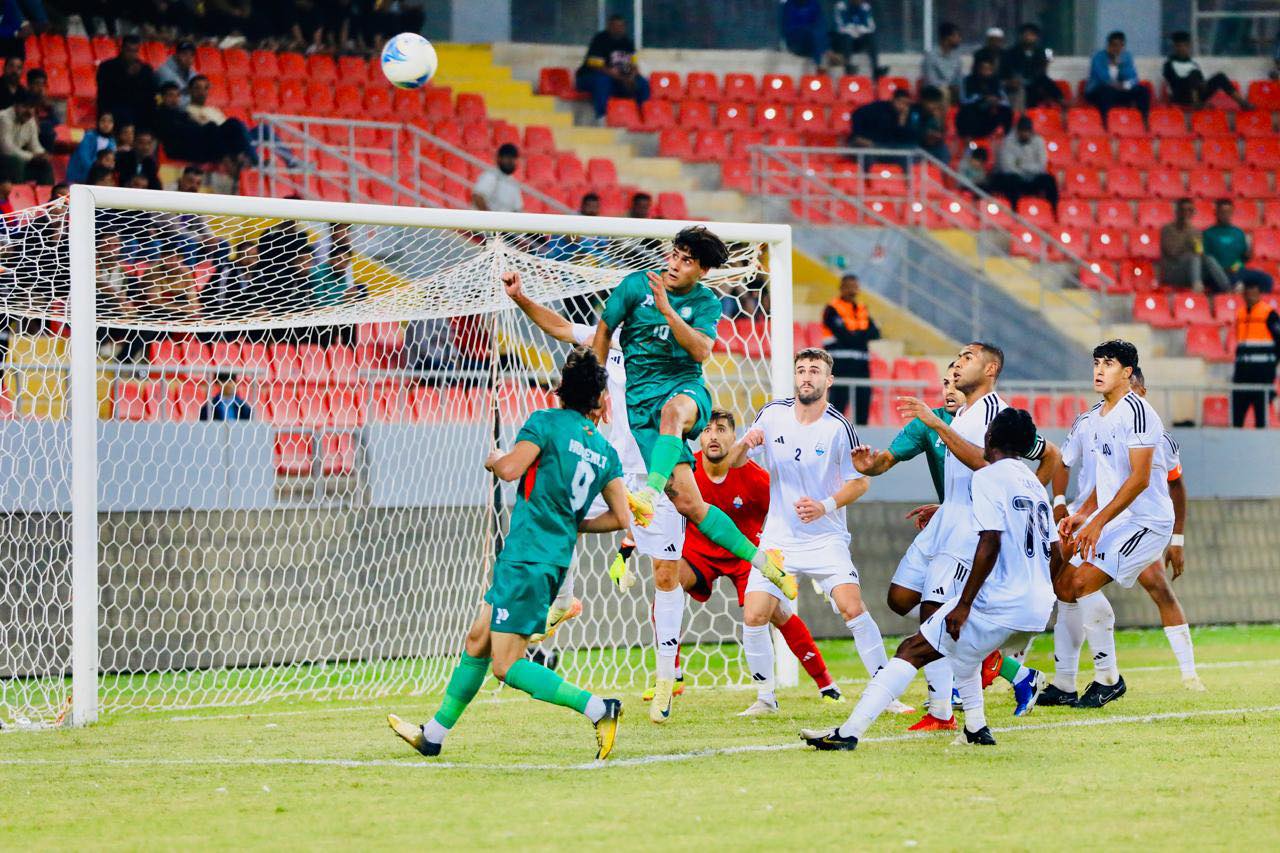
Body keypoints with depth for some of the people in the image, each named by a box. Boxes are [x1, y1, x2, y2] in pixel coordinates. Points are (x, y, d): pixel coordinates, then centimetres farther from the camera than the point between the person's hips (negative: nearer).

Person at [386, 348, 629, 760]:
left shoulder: (546, 423, -7)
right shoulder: (605, 453, 10)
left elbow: (510, 468, -17)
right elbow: (621, 517, 8)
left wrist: (494, 459, 7)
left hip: (526, 557, -8)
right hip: (556, 558, 8)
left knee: (506, 665, -9)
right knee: (478, 641, 18)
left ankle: (598, 709, -19)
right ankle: (433, 734, 26)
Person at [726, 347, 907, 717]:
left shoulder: (838, 428, -10)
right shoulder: (772, 414, 0)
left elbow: (860, 481, -4)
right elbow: (733, 462, 6)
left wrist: (826, 506, -20)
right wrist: (745, 444, -17)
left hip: (826, 539, -3)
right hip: (778, 538, 3)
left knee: (853, 608, -19)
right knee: (754, 617, -8)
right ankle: (765, 697, 10)